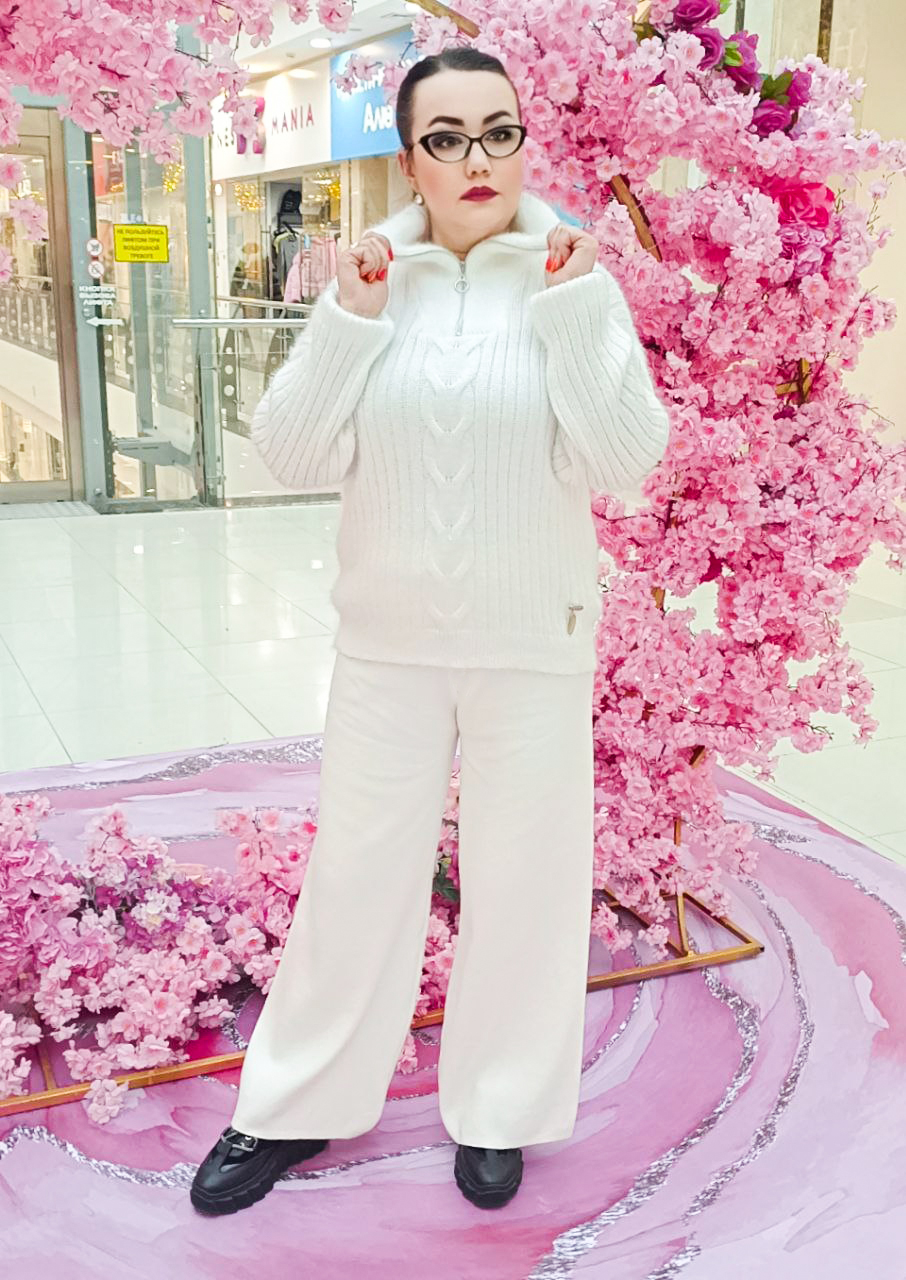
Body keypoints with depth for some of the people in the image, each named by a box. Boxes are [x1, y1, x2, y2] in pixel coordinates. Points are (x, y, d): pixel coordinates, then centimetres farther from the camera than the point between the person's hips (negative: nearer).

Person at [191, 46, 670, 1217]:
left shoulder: (573, 280, -3)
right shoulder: (372, 280, 2)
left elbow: (625, 461, -12)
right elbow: (293, 455, -3)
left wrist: (574, 310, -20)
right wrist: (348, 323, -15)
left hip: (533, 647, -1)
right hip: (387, 643, 2)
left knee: (522, 880, 10)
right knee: (354, 874, 12)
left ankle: (496, 1111, 33)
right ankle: (298, 1105, 32)